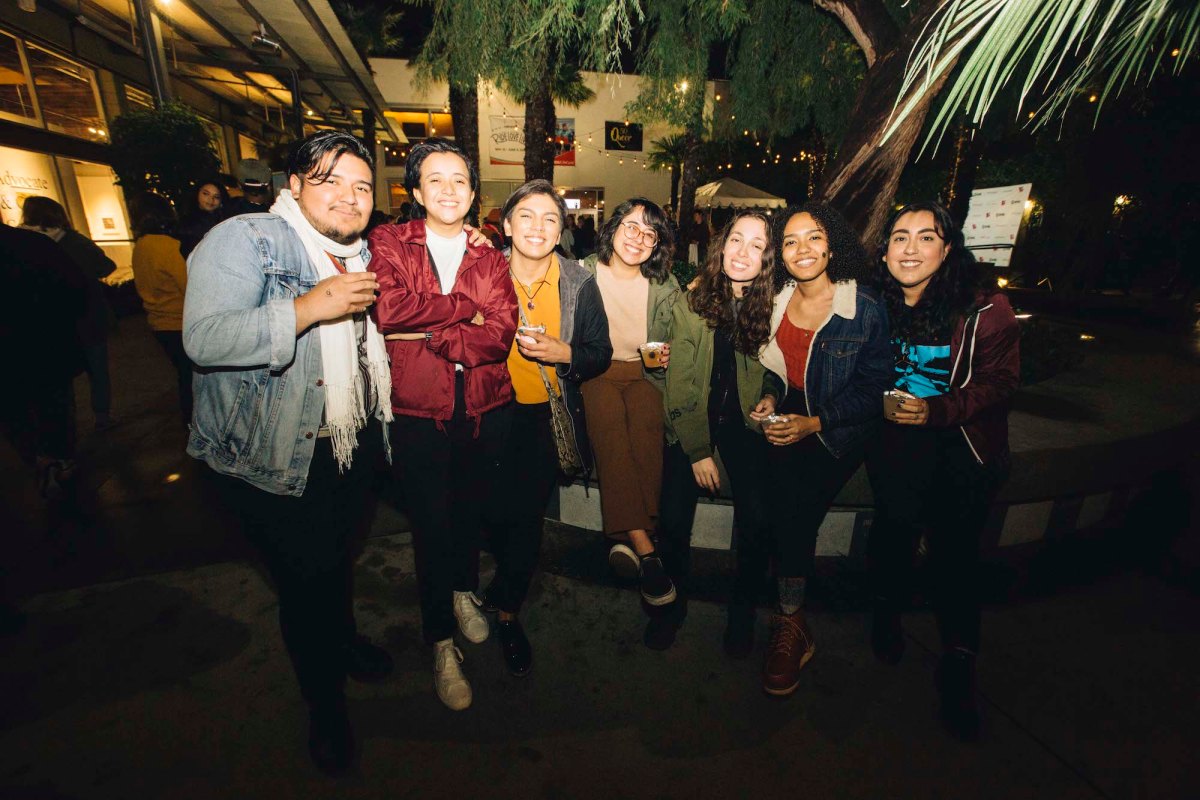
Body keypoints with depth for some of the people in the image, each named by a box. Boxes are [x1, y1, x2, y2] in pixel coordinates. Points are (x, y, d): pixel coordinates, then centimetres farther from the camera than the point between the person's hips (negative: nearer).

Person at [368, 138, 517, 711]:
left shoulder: (490, 260, 7)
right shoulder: (389, 244, 2)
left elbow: (499, 336, -9)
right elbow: (387, 307, -18)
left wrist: (426, 335, -18)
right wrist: (465, 310, -12)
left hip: (484, 410, 2)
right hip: (418, 413, -2)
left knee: (470, 508, 17)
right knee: (430, 522, 5)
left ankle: (465, 591, 47)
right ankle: (441, 643, 27)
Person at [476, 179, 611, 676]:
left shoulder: (580, 283, -4)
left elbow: (600, 354, -1)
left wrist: (564, 353, -19)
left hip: (547, 417, 0)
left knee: (527, 517, 8)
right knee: (495, 513, 10)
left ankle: (507, 612, 34)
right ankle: (505, 584, 47)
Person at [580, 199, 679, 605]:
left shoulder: (665, 286, 8)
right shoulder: (585, 273, 1)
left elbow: (675, 341, 15)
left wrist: (665, 356, -5)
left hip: (644, 373, 2)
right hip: (595, 372, -1)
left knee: (647, 429, -30)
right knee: (610, 428, -30)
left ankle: (629, 538, -30)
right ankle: (645, 548, -33)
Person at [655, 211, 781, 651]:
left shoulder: (773, 305, -6)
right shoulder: (690, 302, -10)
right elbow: (680, 385, -9)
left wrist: (770, 394, -10)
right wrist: (698, 450, -11)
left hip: (744, 421, 1)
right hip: (692, 421, 0)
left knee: (757, 520, -9)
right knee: (673, 518, -7)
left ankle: (743, 609, 20)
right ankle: (672, 600, 22)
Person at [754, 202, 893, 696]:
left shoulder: (866, 309, -7)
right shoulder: (775, 302, 5)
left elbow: (874, 388, -6)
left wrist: (813, 423, -17)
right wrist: (767, 401, -5)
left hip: (838, 430, -4)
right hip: (784, 417, 4)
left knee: (794, 509, -20)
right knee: (783, 502, -16)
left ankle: (790, 624, 2)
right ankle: (792, 624, 7)